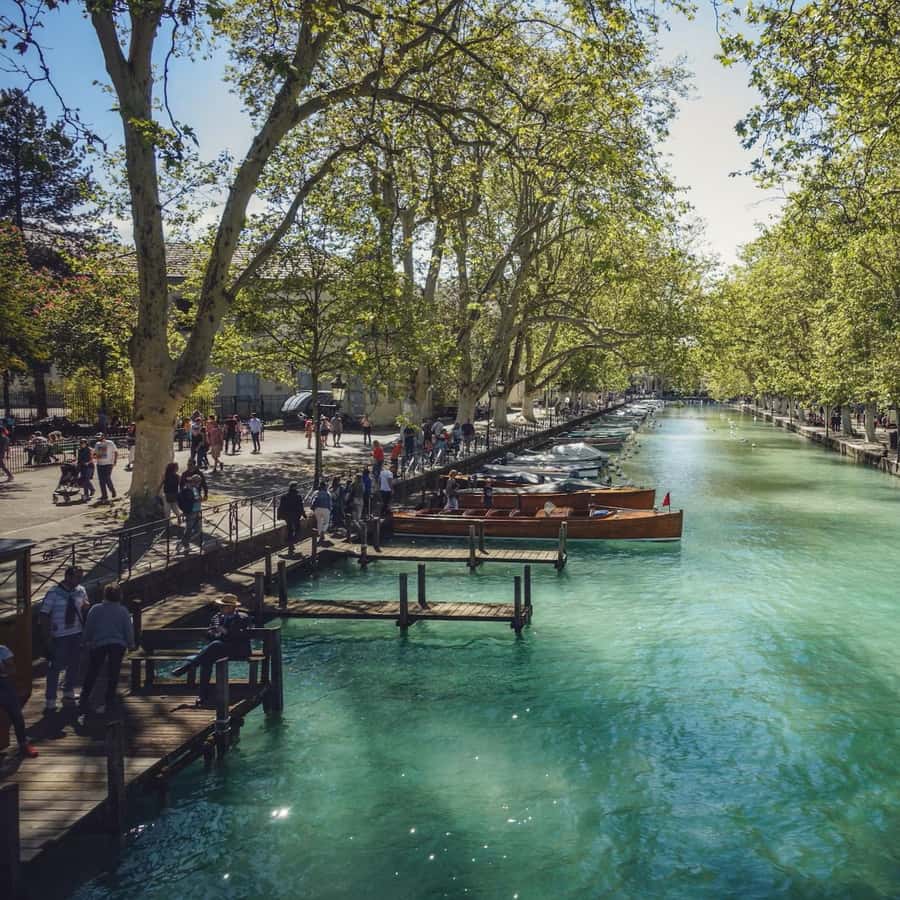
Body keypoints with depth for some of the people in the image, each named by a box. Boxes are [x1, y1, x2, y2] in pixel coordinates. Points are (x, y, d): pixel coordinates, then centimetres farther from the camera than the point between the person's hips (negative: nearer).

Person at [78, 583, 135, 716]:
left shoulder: (95, 609, -1)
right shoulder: (123, 611, 1)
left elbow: (88, 627, 2)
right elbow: (129, 629, 2)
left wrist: (86, 641, 16)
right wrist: (130, 644, 14)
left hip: (98, 644, -1)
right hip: (118, 645, 1)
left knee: (91, 674, 8)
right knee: (113, 674, 8)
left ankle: (84, 702, 7)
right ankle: (109, 703, 11)